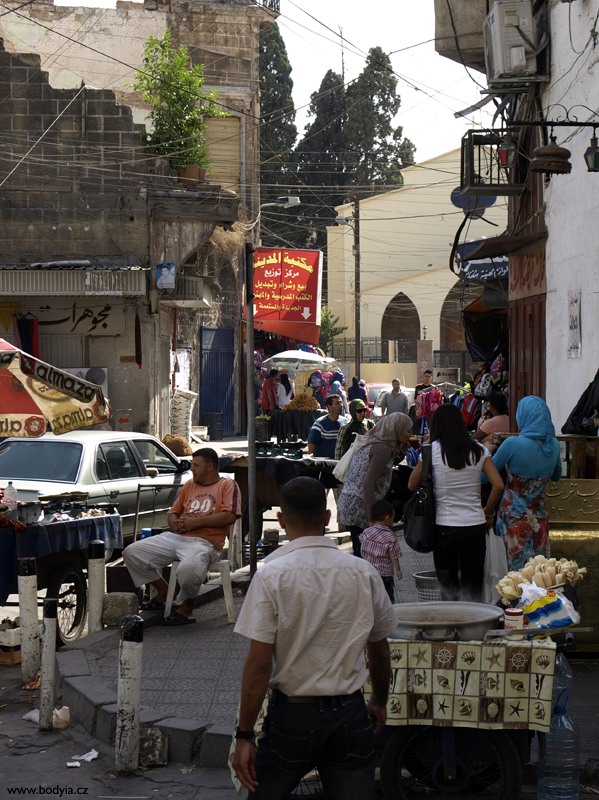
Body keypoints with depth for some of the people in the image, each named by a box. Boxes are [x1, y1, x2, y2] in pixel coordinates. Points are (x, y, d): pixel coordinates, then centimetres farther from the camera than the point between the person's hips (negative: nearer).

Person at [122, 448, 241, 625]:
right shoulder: (189, 486, 25)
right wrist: (175, 522, 0)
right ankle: (163, 591, 13)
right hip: (175, 537, 7)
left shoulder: (228, 485, 4)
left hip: (204, 542, -7)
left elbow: (229, 516, -10)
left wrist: (196, 521, -12)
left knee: (188, 569, -41)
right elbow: (172, 513, 26)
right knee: (131, 553, -5)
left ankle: (186, 606, -9)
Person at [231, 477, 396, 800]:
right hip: (350, 714, 2)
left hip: (292, 715, -2)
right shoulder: (364, 573, -1)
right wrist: (379, 702, 28)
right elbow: (379, 652, 11)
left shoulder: (271, 575, -11)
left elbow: (259, 663, -14)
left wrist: (244, 735, -7)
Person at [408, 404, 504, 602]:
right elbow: (498, 485, -4)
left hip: (444, 527, -2)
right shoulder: (479, 450, 1)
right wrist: (487, 512, 9)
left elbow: (412, 486, 2)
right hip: (475, 525, 2)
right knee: (473, 587, 10)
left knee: (448, 586, 11)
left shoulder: (432, 450, -5)